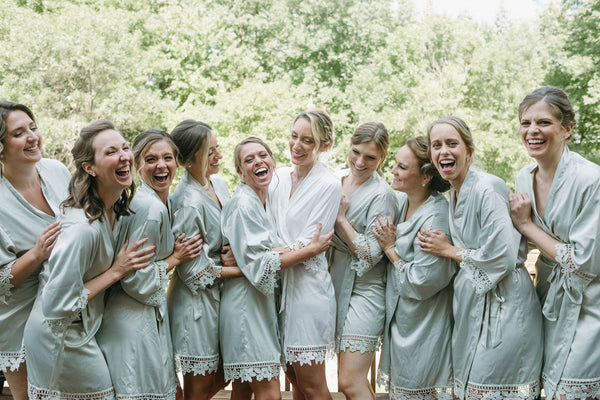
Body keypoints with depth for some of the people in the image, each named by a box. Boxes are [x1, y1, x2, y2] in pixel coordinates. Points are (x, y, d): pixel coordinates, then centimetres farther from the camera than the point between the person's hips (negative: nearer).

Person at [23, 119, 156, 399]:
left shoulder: (114, 208, -2)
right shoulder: (82, 228, -31)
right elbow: (57, 306, -26)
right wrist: (116, 271, -22)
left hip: (84, 330, 9)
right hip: (61, 340, -9)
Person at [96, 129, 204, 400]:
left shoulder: (163, 203, 10)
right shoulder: (149, 208, -20)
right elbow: (136, 280, -21)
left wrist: (175, 253, 7)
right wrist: (176, 258, -10)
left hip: (152, 315, 10)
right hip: (135, 323, -10)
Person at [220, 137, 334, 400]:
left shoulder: (264, 199, 13)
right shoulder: (243, 203, -15)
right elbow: (259, 265, -19)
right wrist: (311, 249, -15)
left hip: (262, 302, 9)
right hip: (246, 302, -9)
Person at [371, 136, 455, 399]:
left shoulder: (435, 219, -25)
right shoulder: (401, 201, 1)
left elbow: (422, 283, -23)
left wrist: (390, 249, -14)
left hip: (423, 332, -8)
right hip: (399, 322, 8)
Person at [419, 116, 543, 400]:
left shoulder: (487, 189, -19)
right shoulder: (454, 194, 10)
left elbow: (500, 260, -22)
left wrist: (447, 250, -12)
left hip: (502, 309, -9)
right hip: (472, 307, 9)